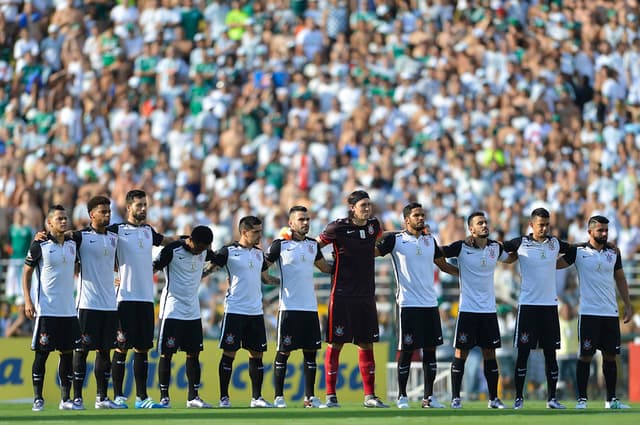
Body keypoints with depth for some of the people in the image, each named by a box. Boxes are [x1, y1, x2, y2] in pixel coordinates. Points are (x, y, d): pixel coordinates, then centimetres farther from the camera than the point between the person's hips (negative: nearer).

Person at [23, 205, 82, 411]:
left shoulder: (72, 244, 9)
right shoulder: (40, 245, -6)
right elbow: (27, 273, -3)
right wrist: (28, 301, -11)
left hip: (68, 308, 5)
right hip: (46, 309, -5)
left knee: (68, 352, 5)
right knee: (42, 353, -3)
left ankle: (66, 399, 11)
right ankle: (38, 399, 1)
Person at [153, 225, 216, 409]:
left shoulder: (205, 252, 3)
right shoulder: (172, 250, -14)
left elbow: (217, 260, 27)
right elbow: (154, 268, -10)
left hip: (193, 311, 6)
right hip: (172, 310, -6)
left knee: (194, 353, 6)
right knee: (166, 354, -4)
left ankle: (193, 397, 12)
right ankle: (164, 397, 2)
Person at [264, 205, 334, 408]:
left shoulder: (313, 245, 12)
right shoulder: (280, 245, -3)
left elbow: (325, 268, 26)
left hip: (310, 307, 5)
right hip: (289, 306, -5)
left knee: (311, 351, 5)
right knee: (283, 352, -2)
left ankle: (310, 397, 10)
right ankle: (279, 397, 3)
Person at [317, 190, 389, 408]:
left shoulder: (373, 225, 8)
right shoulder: (338, 228, -9)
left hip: (366, 295, 5)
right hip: (342, 294, -5)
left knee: (366, 344, 7)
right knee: (335, 343, -1)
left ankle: (370, 396, 10)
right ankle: (330, 396, 5)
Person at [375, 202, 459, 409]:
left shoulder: (430, 240, 13)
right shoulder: (395, 239, -2)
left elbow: (443, 264, 24)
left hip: (430, 303, 5)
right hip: (408, 304, -5)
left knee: (430, 349, 5)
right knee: (406, 351, -3)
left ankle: (429, 396, 11)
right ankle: (402, 396, 7)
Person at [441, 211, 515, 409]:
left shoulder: (495, 247, 6)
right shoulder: (461, 247, -7)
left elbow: (510, 258, 27)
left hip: (489, 309, 4)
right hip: (467, 309, -4)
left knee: (490, 353, 7)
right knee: (461, 353, -3)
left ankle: (493, 398, 13)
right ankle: (455, 398, 4)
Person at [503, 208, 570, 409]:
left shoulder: (555, 243, 8)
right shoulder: (521, 243, -2)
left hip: (550, 304, 3)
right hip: (528, 304, -3)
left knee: (550, 352, 4)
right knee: (523, 352, -2)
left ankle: (552, 398, 9)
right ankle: (518, 397, 5)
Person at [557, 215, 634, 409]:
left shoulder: (613, 252, 10)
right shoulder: (578, 251, -1)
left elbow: (620, 279, 17)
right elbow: (555, 264, 4)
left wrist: (628, 304, 13)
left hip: (611, 312, 4)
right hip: (589, 312, -4)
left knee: (610, 356, 5)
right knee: (585, 355, -3)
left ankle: (611, 399, 10)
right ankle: (581, 399, 2)